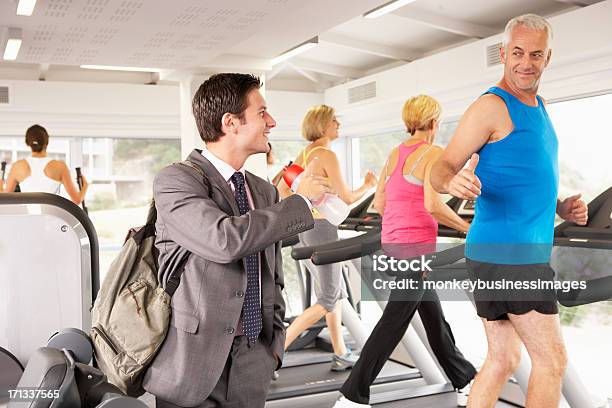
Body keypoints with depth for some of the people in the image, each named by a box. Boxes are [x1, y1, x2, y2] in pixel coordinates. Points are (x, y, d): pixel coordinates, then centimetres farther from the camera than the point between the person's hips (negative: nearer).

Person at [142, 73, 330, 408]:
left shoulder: (265, 192, 9)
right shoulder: (175, 180, -11)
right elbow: (226, 239, -27)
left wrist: (274, 344, 10)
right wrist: (301, 201, -16)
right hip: (194, 363, -5)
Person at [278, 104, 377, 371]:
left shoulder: (304, 154, 11)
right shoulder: (327, 156, -15)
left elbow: (282, 188, 14)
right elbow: (347, 198, -15)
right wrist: (368, 185, 2)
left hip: (306, 226, 9)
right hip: (321, 228, -9)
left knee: (337, 293, 16)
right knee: (327, 301, -1)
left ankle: (340, 355, 21)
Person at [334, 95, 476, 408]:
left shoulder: (395, 154, 12)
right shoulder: (433, 153, -10)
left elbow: (379, 203, 12)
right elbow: (433, 205, -20)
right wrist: (466, 227, -7)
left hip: (392, 242, 9)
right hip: (417, 245, -8)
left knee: (433, 315, 17)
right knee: (394, 322, -2)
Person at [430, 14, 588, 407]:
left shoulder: (539, 107, 18)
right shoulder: (491, 106, -9)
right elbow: (442, 168, -13)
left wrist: (560, 206, 9)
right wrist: (452, 181, -36)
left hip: (523, 252, 9)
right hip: (507, 253, -9)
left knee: (504, 360, 13)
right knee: (552, 360, -1)